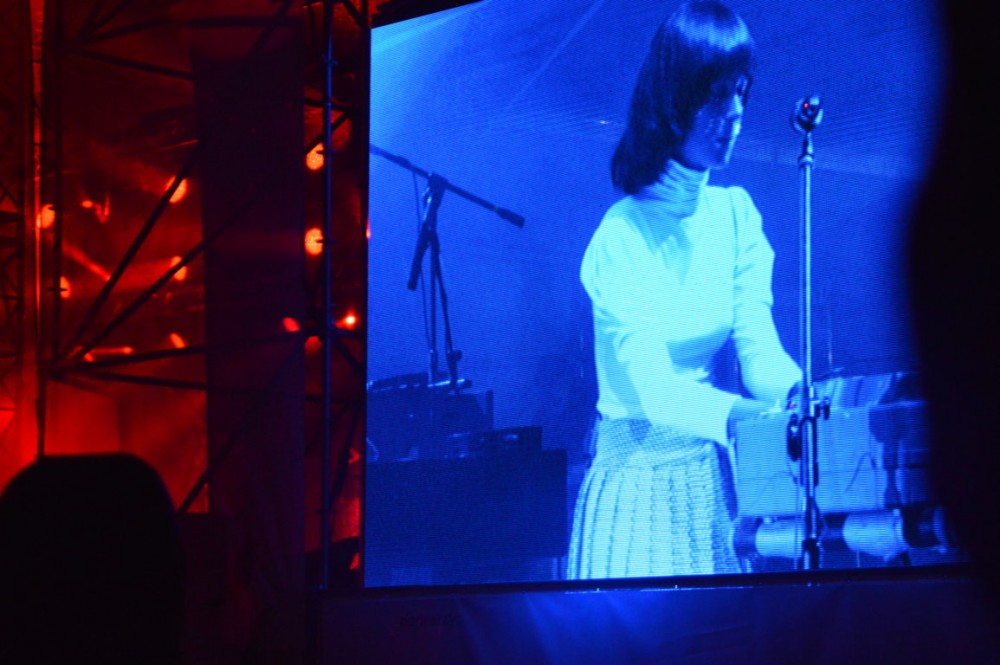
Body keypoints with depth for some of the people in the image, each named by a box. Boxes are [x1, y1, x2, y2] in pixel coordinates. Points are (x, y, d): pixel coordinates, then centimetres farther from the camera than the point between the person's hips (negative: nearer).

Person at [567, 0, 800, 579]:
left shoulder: (736, 216, 3)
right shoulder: (621, 238, -15)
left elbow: (758, 343, -7)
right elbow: (652, 387, -24)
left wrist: (799, 396, -29)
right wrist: (751, 414, -40)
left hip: (714, 475, 5)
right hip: (638, 480, -5)